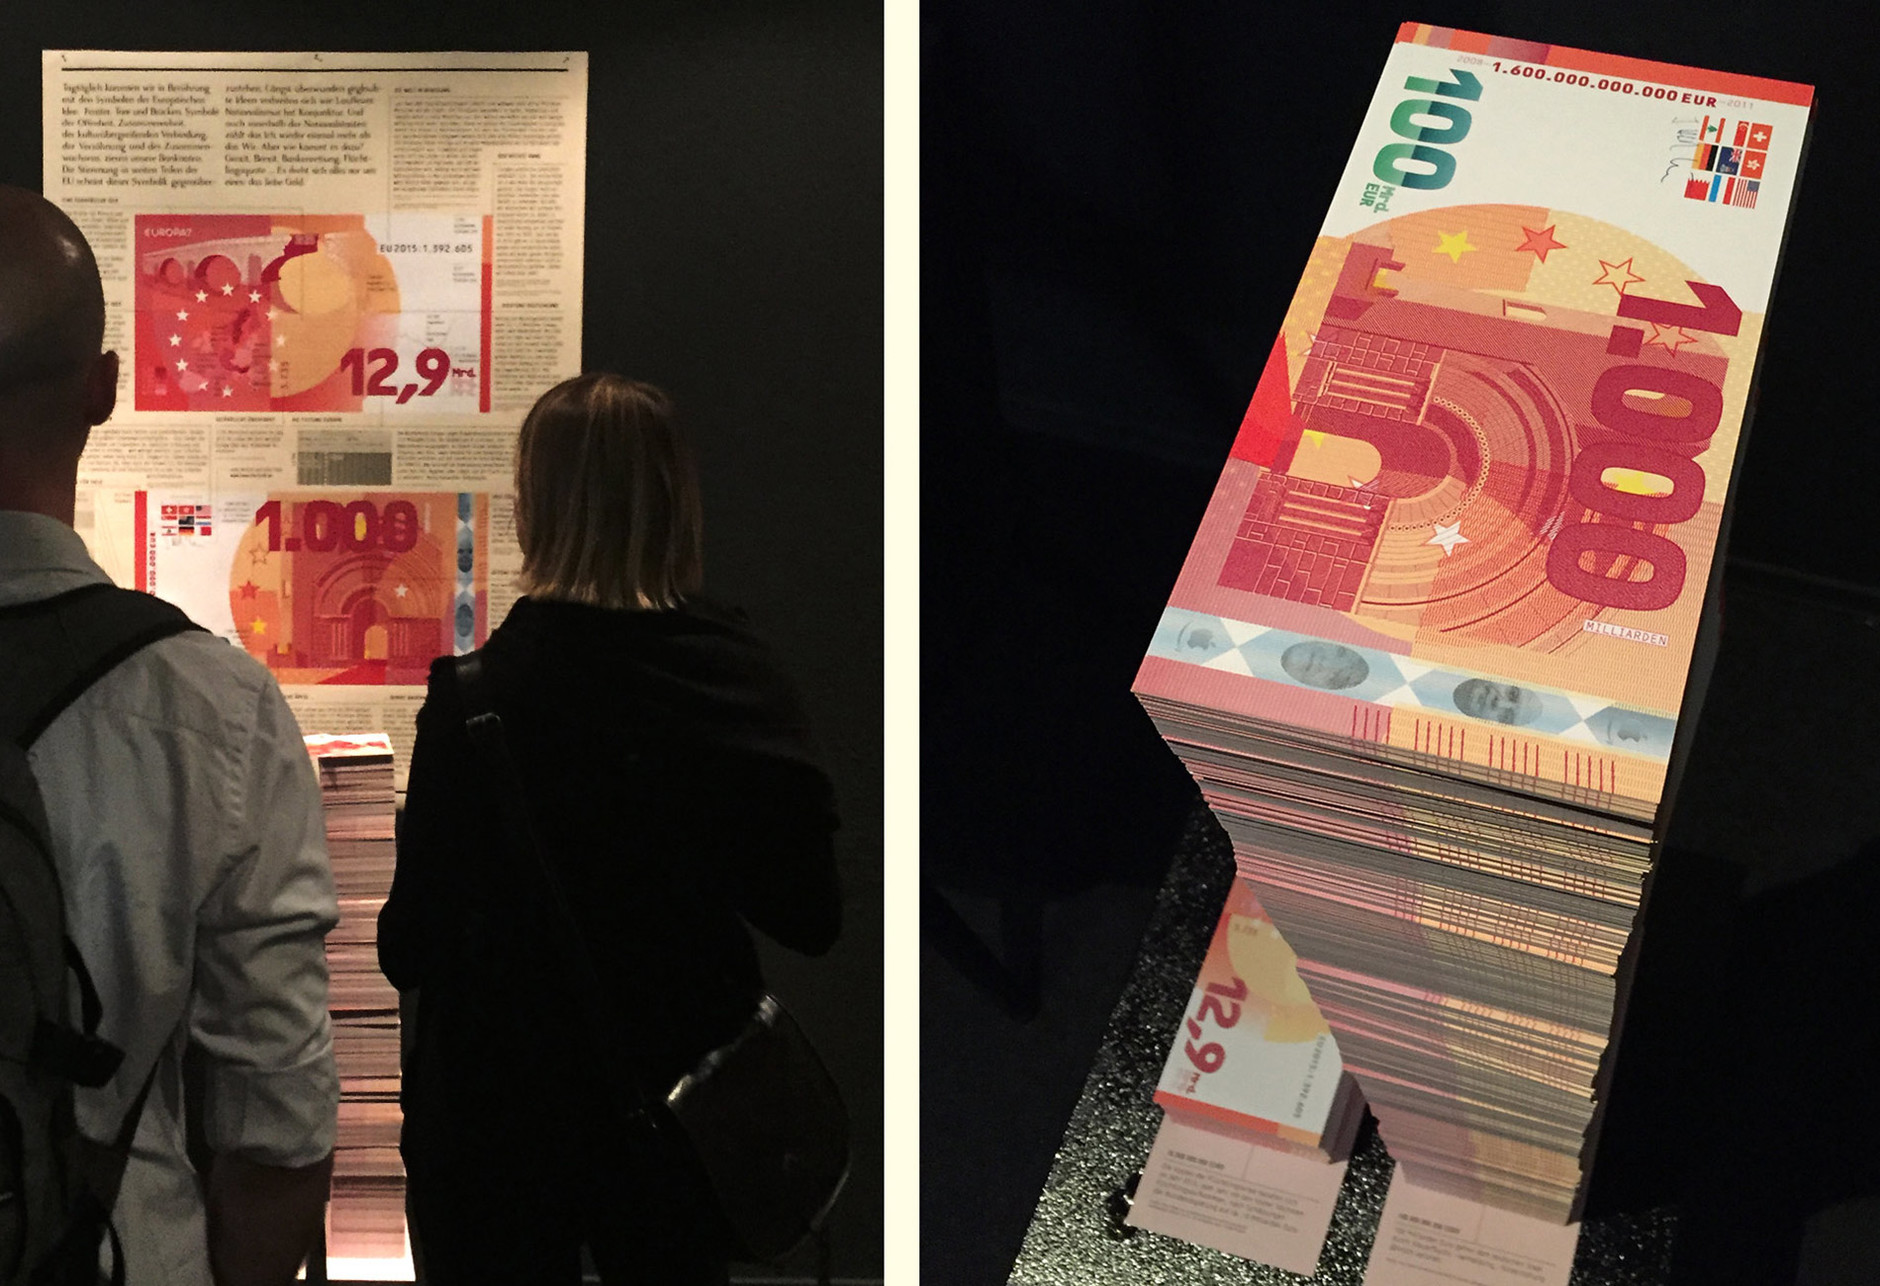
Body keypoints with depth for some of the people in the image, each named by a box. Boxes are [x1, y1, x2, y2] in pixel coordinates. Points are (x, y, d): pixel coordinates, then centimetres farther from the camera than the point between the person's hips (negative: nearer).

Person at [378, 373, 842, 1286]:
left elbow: (410, 943, -16)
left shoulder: (479, 692, -19)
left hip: (505, 1115, -3)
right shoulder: (744, 679, -7)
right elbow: (809, 919, -1)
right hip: (688, 1100, 4)